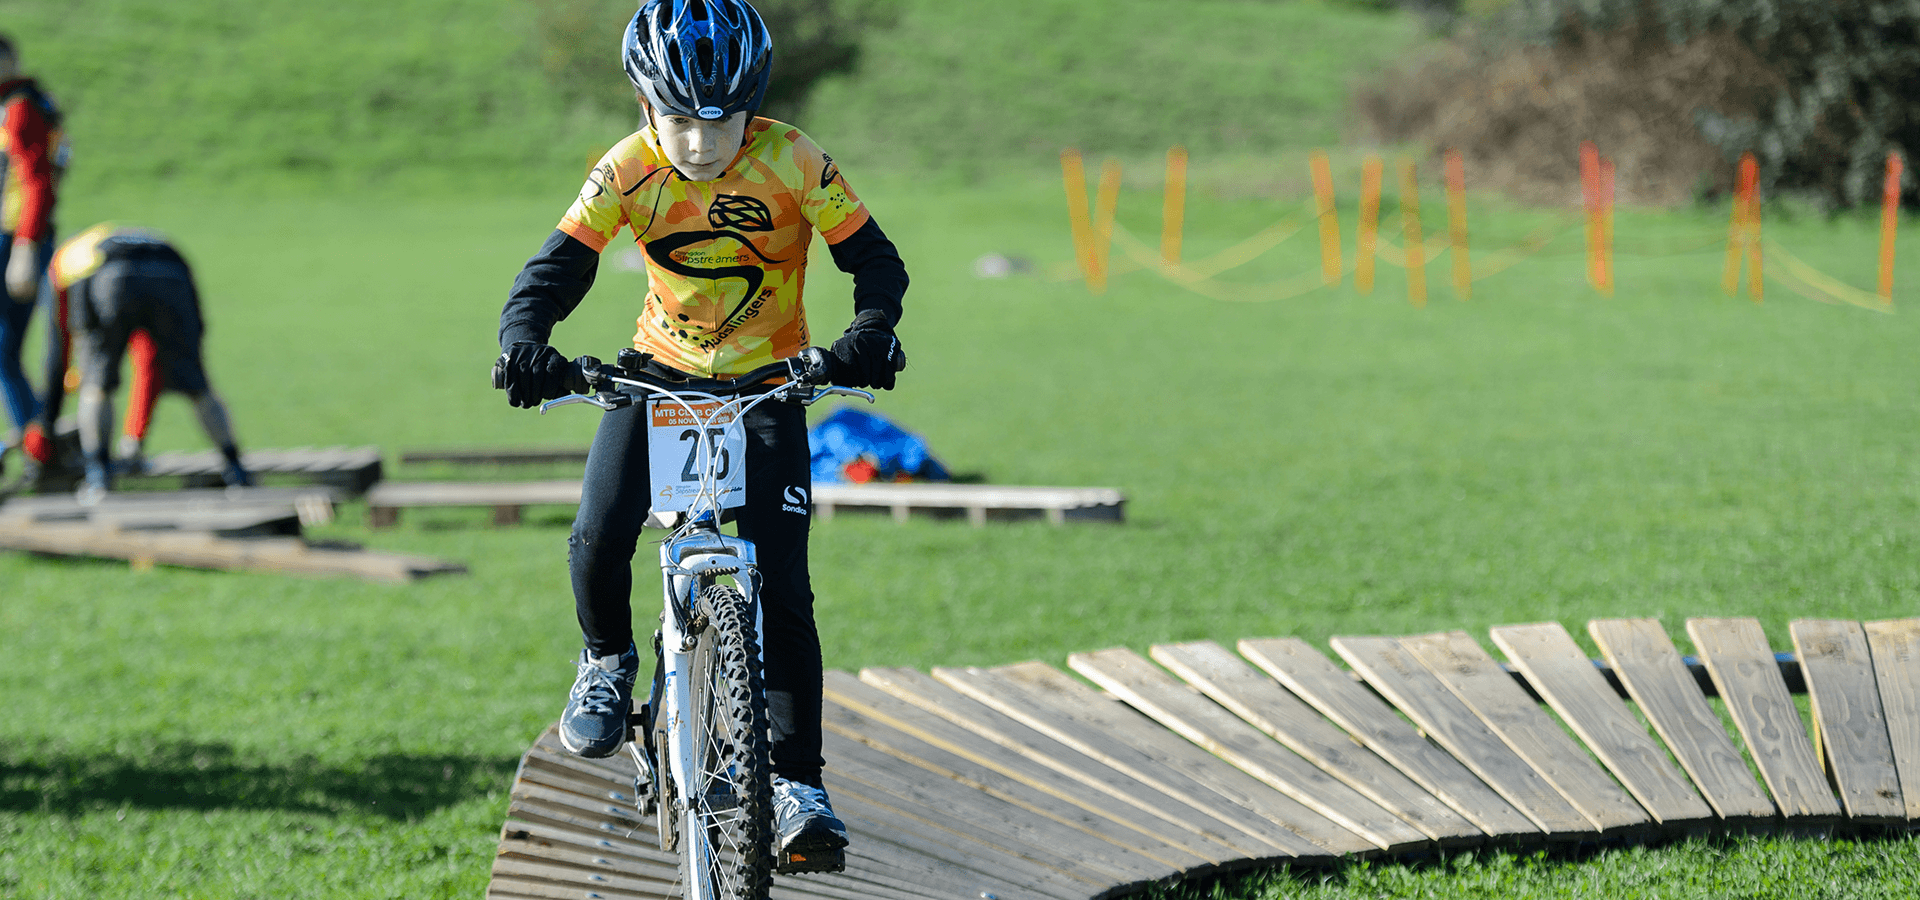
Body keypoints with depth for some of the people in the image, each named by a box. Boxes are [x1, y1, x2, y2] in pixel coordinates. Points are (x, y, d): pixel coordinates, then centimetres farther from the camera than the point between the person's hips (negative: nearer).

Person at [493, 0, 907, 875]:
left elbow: (876, 260, -16)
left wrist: (869, 335, -37)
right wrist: (523, 340, -38)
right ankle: (608, 662, 16)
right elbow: (557, 267, -18)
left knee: (780, 588, -11)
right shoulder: (628, 171, -17)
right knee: (598, 542, -17)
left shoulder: (793, 164, -21)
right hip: (662, 370, 1)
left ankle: (797, 783, -4)